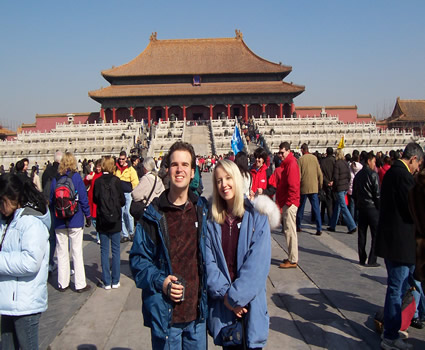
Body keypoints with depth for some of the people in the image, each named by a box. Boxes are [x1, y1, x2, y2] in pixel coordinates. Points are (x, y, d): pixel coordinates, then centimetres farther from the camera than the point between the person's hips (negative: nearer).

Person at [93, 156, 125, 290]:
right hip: (115, 220, -1)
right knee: (115, 250, 8)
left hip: (102, 221, 1)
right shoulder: (116, 180, -10)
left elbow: (94, 199, 3)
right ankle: (115, 281, 11)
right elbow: (122, 201, -4)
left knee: (104, 251, 8)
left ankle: (106, 282, 11)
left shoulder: (97, 181, -6)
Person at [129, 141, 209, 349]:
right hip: (164, 311, -2)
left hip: (197, 310, 3)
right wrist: (160, 281, -18)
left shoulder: (203, 210, 3)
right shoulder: (153, 215, -6)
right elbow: (138, 259, -3)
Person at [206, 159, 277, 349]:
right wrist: (225, 294, -13)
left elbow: (258, 262, -12)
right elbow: (208, 262, -3)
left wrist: (235, 296, -14)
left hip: (250, 303, -1)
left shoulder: (256, 216, -6)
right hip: (221, 305, 2)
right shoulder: (211, 220, 1)